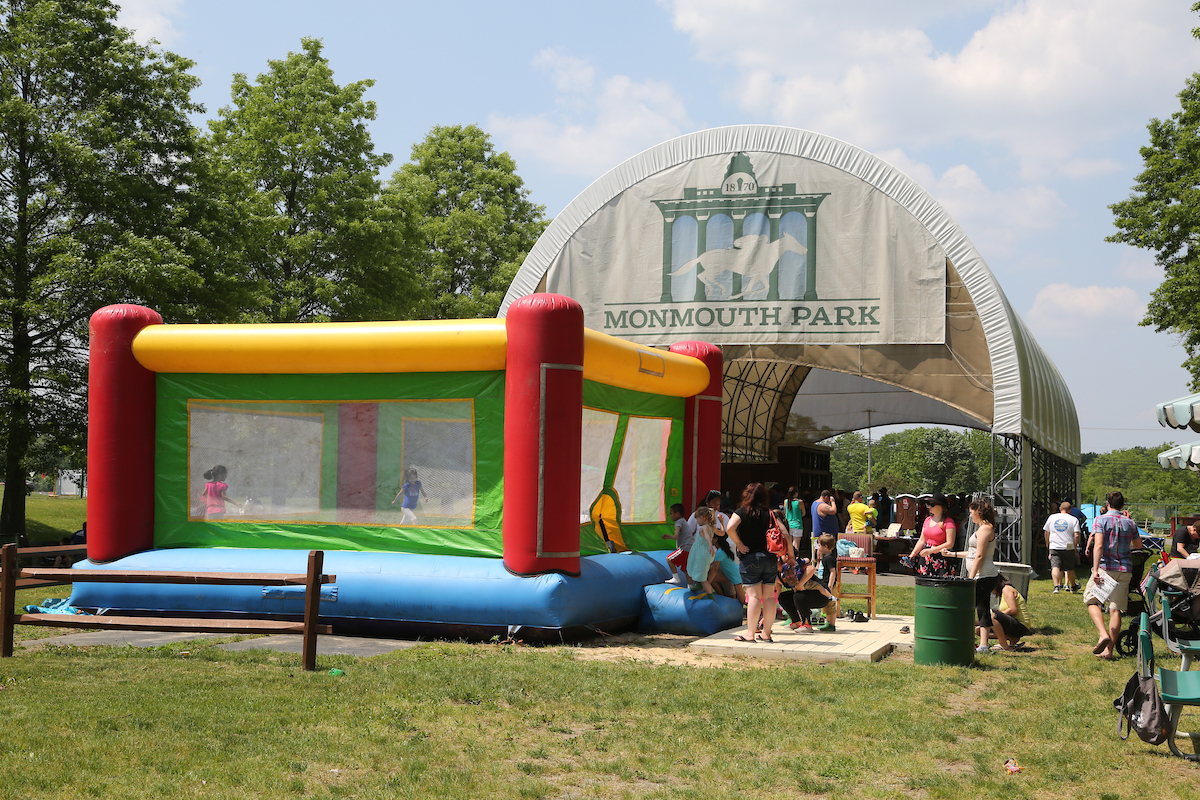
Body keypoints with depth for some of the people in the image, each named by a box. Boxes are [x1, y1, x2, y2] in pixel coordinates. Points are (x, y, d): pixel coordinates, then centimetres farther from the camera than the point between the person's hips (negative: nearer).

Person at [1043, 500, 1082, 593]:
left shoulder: (1051, 517, 7)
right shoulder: (1074, 520, 1)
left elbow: (1047, 533, 14)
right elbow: (1076, 535, -7)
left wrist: (1047, 544, 28)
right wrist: (1075, 548, 3)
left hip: (1054, 547, 0)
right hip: (1069, 547, 0)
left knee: (1055, 567, -9)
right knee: (1070, 568, 12)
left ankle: (1057, 585, -28)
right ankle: (1073, 586, 29)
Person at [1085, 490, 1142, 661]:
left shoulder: (1101, 520, -4)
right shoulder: (1129, 523, 10)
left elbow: (1098, 546, -15)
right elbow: (1138, 545, 23)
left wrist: (1095, 570, -19)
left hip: (1105, 568, -4)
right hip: (1125, 570, 4)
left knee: (1092, 601, 10)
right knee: (1116, 609, 4)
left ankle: (1103, 634, -14)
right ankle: (1109, 650, 0)